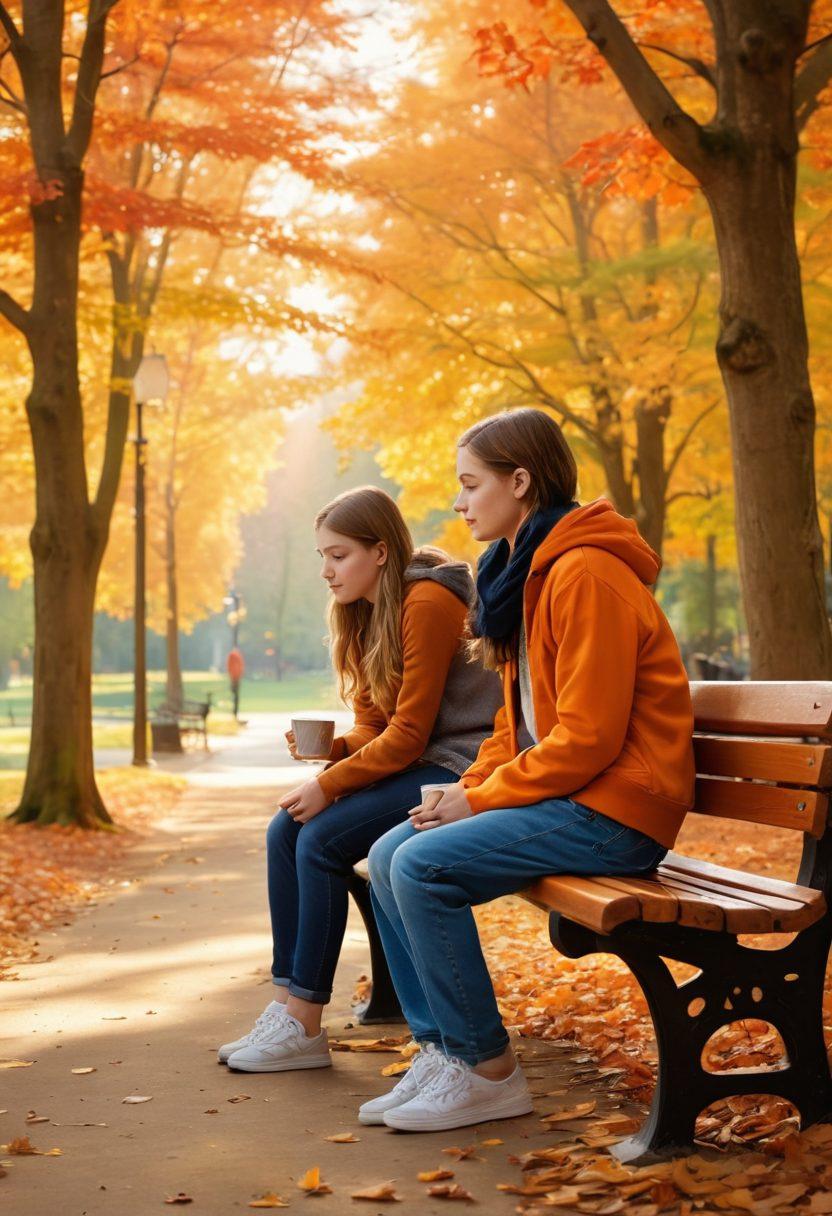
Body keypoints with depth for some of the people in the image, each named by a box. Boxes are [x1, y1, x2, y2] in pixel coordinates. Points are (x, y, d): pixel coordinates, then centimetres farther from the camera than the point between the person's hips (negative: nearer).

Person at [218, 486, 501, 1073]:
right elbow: (374, 729, 11)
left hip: (459, 768, -9)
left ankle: (306, 1026, -11)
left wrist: (330, 785, -17)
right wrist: (330, 748, -9)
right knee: (285, 831, -5)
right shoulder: (367, 616, 13)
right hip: (412, 766, 9)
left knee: (322, 839, -20)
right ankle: (288, 1004, -2)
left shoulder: (428, 602, -16)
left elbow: (408, 735, -19)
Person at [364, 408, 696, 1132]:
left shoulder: (587, 574, -17)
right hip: (559, 794, 10)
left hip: (614, 809, -10)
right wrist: (467, 790, 3)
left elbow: (587, 738, -21)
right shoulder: (528, 572, 16)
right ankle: (442, 1053, 5)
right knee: (389, 856, 3)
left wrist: (480, 800, -13)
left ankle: (488, 1073, -9)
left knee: (424, 867, -22)